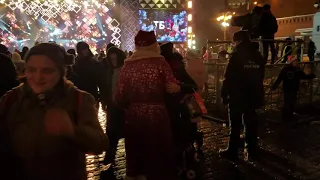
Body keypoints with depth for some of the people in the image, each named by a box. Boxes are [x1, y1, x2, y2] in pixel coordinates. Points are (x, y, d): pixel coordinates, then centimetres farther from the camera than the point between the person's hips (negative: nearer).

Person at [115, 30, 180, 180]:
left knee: (135, 155, 20)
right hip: (157, 116, -3)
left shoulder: (128, 65, -1)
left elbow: (119, 97, -5)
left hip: (134, 116, 3)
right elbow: (173, 88, -12)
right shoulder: (160, 62, -8)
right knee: (158, 156, 14)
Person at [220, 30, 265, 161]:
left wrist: (224, 94, -7)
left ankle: (232, 152, 10)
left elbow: (228, 77, -16)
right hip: (252, 96, 6)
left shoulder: (237, 55, -13)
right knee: (251, 122, 15)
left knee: (235, 124, 2)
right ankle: (252, 150, 25)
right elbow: (260, 76, 15)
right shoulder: (258, 55, 8)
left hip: (237, 96, -6)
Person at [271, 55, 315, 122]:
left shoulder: (298, 70, 5)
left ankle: (290, 117, 30)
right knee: (287, 104, -3)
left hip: (294, 90, 7)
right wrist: (275, 86, -31)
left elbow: (304, 76, 18)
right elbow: (279, 79, -21)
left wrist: (311, 76, 3)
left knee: (292, 104, 15)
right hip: (287, 90, -7)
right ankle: (285, 118, 13)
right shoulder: (285, 69, -16)